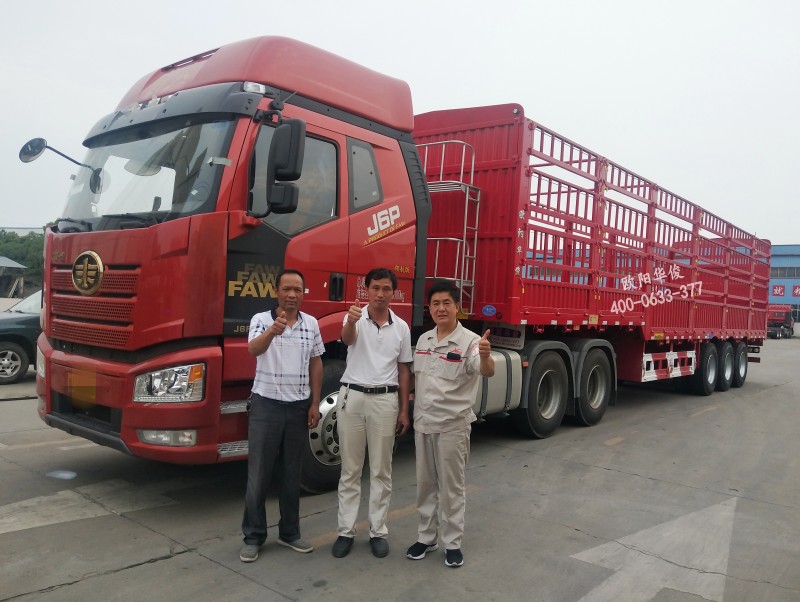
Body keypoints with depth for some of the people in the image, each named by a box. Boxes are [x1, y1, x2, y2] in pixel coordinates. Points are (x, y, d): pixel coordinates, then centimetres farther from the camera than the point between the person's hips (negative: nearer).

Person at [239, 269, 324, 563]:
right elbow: (254, 349, -29)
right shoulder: (262, 320, -8)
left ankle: (290, 532, 26)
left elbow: (316, 365, 9)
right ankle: (253, 537, 16)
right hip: (266, 405, -3)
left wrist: (315, 404, 4)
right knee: (259, 474, 3)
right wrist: (272, 331, -50)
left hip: (298, 407, 3)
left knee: (292, 474, 13)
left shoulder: (311, 324, 3)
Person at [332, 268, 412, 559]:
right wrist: (351, 321, -53)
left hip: (385, 399, 2)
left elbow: (404, 370, 9)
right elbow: (347, 338, -29)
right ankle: (346, 530, 18)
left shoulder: (401, 327, 3)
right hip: (352, 397, -1)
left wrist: (404, 410, 6)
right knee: (350, 469, 8)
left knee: (381, 470, 9)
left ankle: (378, 531, 20)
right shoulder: (355, 318, -4)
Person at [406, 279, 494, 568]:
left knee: (451, 487, 5)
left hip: (453, 425, -6)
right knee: (425, 484, 15)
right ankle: (426, 537, 29)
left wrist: (486, 356, -52)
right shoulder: (424, 340, 6)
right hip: (423, 423, 6)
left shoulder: (469, 341, -14)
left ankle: (452, 543, 19)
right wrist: (411, 406, 12)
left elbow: (487, 372, -31)